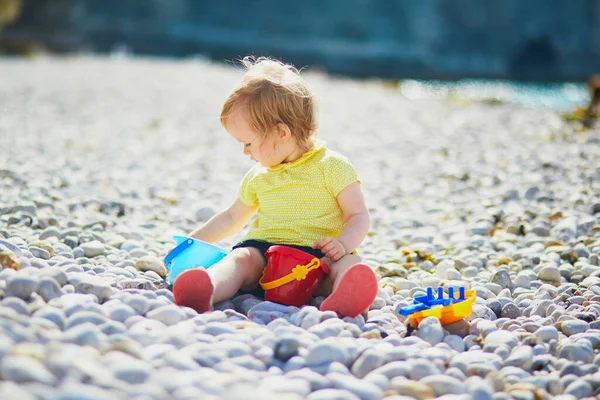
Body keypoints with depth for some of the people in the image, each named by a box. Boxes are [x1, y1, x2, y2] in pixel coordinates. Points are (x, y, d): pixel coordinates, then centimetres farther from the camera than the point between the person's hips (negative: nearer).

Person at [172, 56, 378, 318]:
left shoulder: (332, 166, 4)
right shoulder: (258, 177, 22)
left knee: (349, 263, -33)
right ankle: (205, 292, -59)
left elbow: (358, 216, -1)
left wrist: (343, 242, -22)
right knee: (241, 258, -28)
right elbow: (232, 217, 36)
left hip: (318, 253, -3)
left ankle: (342, 298, -68)